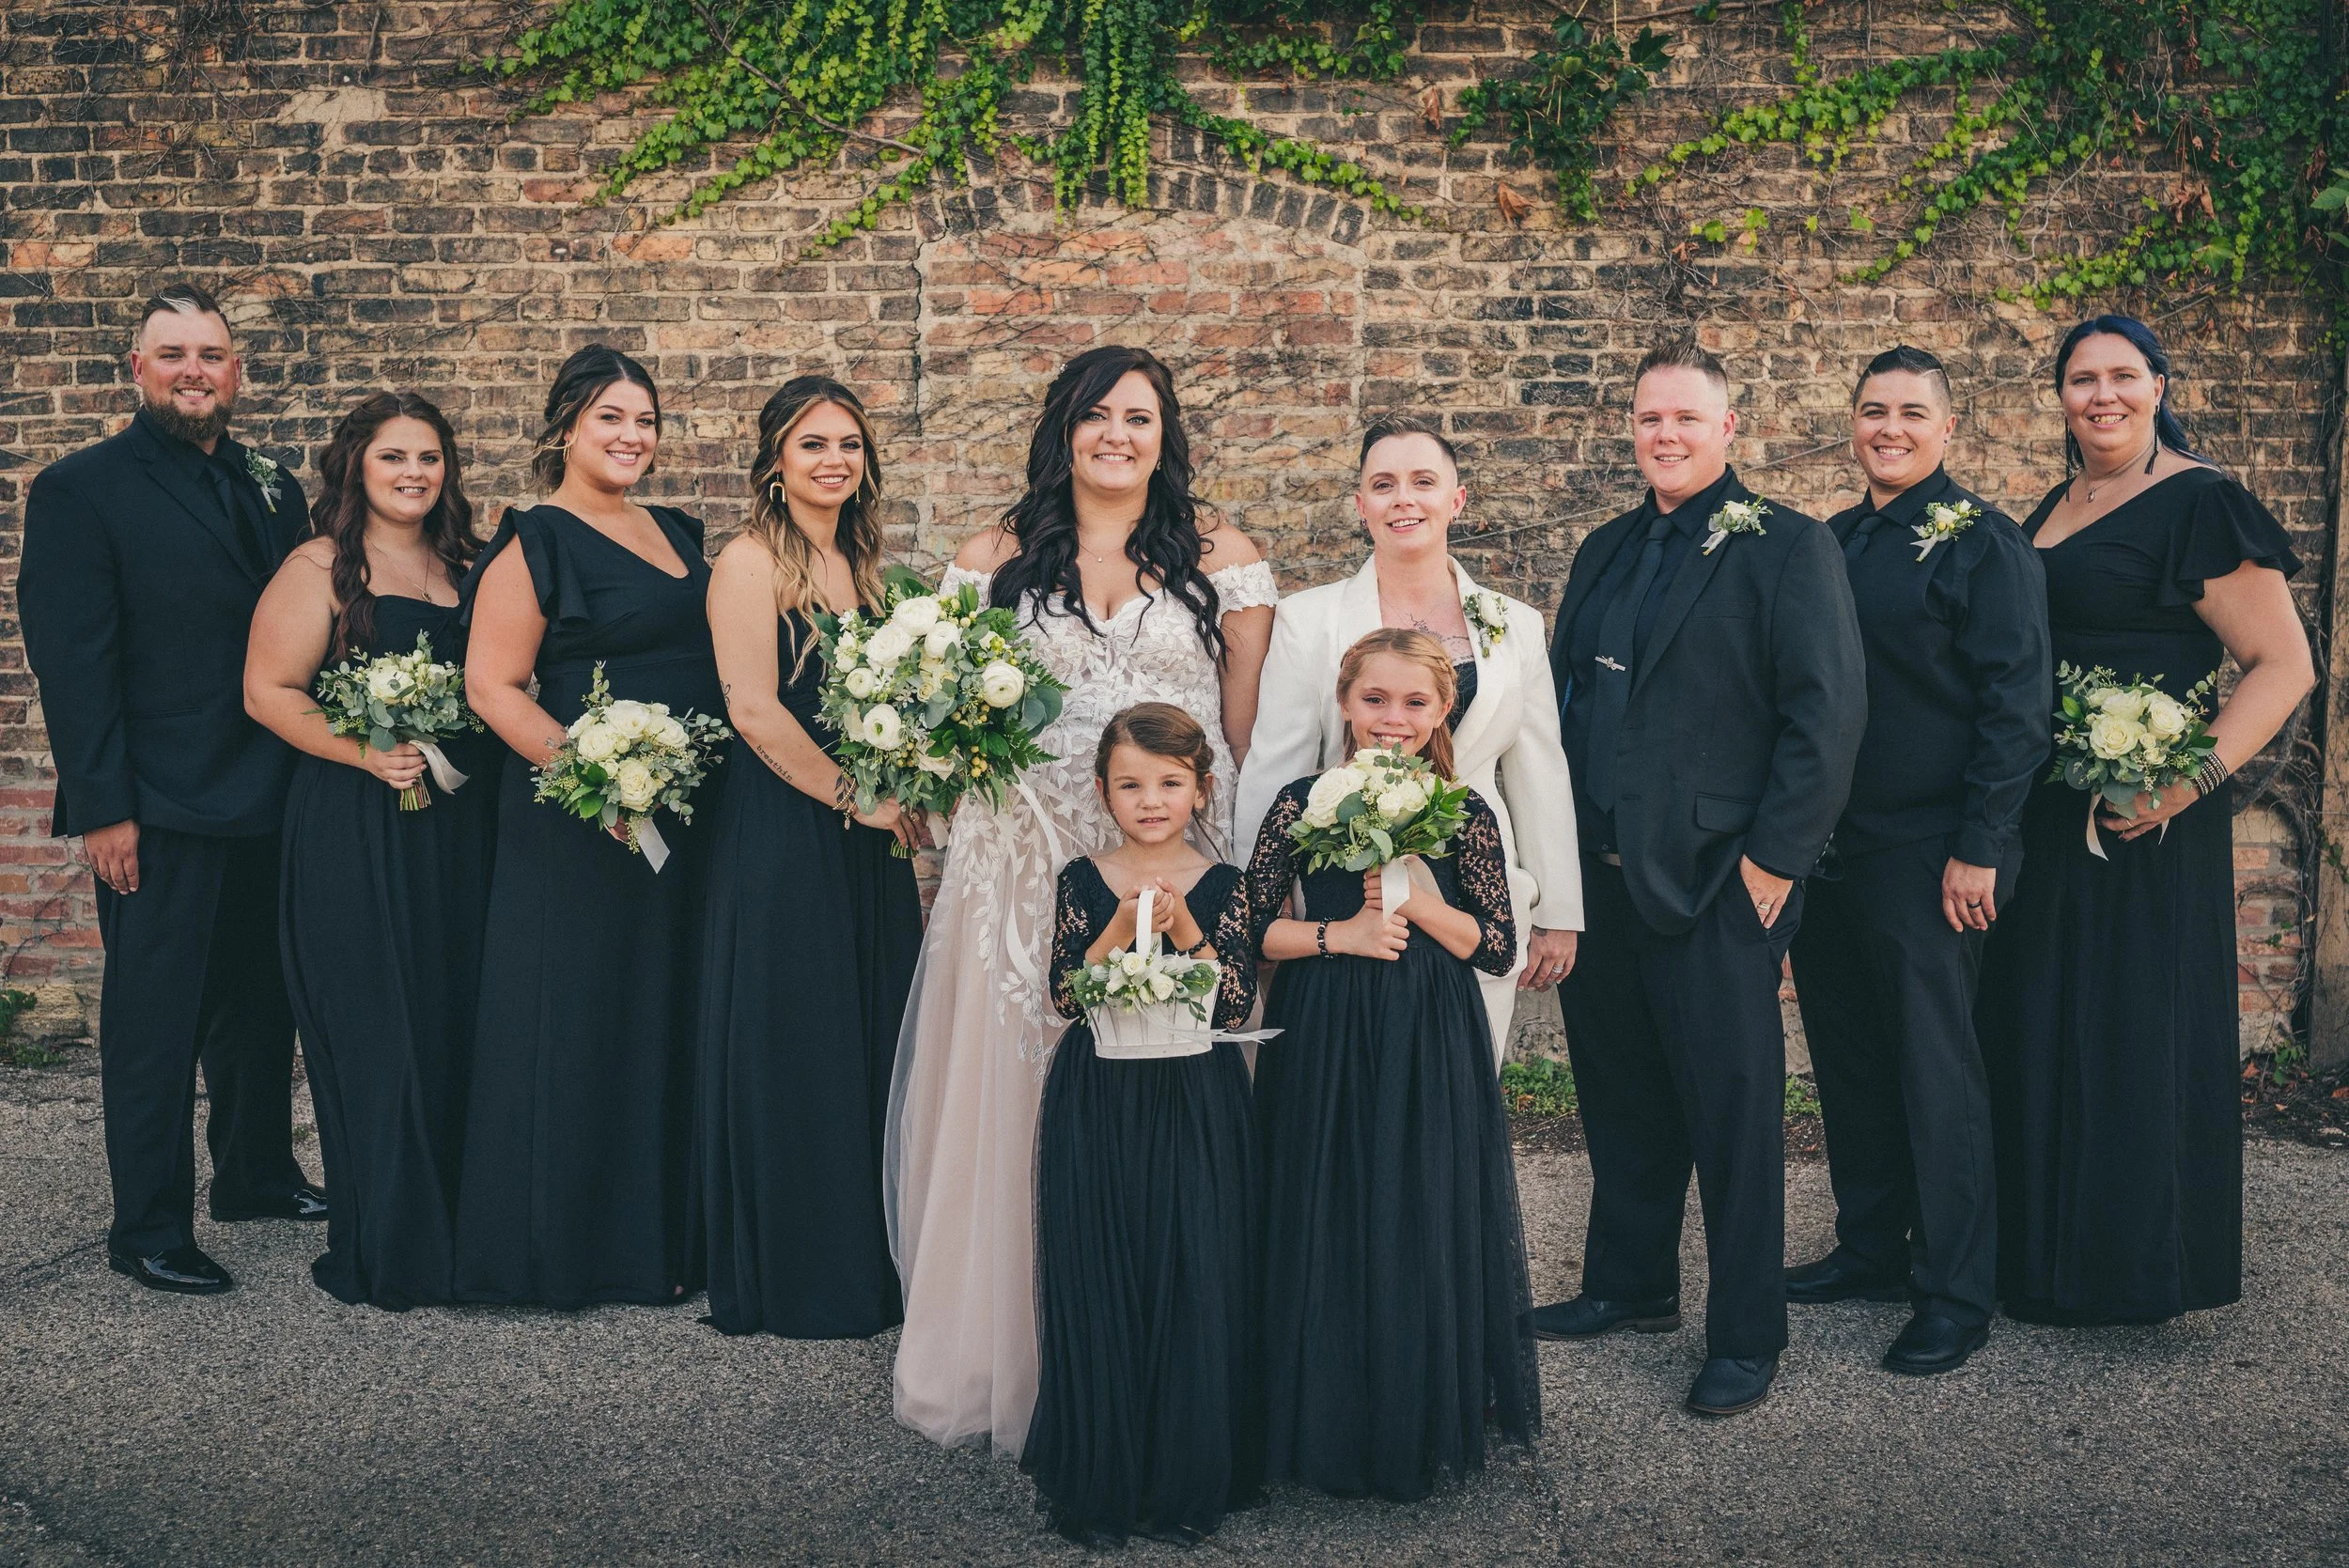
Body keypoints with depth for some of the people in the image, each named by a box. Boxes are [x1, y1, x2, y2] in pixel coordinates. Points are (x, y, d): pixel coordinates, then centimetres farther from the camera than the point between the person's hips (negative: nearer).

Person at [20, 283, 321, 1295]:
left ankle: (256, 1174, 34)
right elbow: (71, 663, -11)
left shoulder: (272, 489, 11)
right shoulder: (81, 490, -7)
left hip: (272, 803, 6)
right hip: (161, 813, -6)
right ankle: (148, 1231, 13)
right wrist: (103, 811, -16)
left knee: (261, 1003, 18)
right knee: (154, 1021, 3)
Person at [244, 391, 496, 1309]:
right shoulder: (321, 568, -3)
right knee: (378, 1035, -2)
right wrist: (368, 753, -19)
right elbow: (269, 691, -8)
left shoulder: (466, 568, 14)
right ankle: (384, 1251, 10)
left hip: (463, 826, 5)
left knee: (459, 1022, 8)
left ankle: (455, 1229, 21)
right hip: (356, 833, -5)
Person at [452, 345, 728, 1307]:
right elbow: (493, 686, -13)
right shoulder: (534, 546, -7)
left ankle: (667, 1236, 24)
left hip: (691, 820, 7)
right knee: (580, 1021, 0)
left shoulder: (678, 533, 15)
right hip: (584, 823, -7)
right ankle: (570, 1246, 12)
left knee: (674, 1021, 12)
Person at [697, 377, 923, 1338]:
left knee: (874, 1040, 11)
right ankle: (790, 1280, 14)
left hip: (869, 843, 7)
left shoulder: (863, 566, 14)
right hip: (782, 836, -7)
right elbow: (755, 709, -16)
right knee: (789, 1051, 1)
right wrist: (853, 798, -12)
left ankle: (869, 1256, 24)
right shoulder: (751, 562, -9)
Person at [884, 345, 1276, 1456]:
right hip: (1025, 864, 1)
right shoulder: (995, 559, 9)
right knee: (1016, 1095, 4)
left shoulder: (1220, 556, 7)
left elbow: (1250, 721, 5)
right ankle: (1008, 1357, 18)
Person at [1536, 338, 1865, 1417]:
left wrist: (1776, 856, -15)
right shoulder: (1606, 551, 15)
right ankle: (1630, 1286, 33)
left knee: (1733, 1111, 2)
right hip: (1600, 875, 7)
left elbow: (1828, 710, -12)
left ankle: (1745, 1338, 14)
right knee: (1620, 1097, 16)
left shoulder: (1787, 549, -6)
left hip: (1717, 884, -6)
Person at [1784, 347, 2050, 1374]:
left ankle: (1957, 1296, 11)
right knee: (1847, 1061, 14)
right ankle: (1870, 1250, 28)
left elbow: (2016, 707, -11)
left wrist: (1978, 850, -16)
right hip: (1823, 850, 7)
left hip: (1926, 857, -6)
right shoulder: (1828, 545, 12)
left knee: (1936, 1074, 1)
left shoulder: (1982, 543, -7)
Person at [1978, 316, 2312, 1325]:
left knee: (2134, 1027, 0)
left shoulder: (2198, 505, -9)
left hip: (2144, 815, -8)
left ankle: (2140, 1266, 15)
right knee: (2038, 1024, 13)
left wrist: (2195, 779, -24)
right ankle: (2047, 1252, 26)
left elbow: (2283, 664, -13)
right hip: (2043, 815, 8)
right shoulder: (2054, 509, 13)